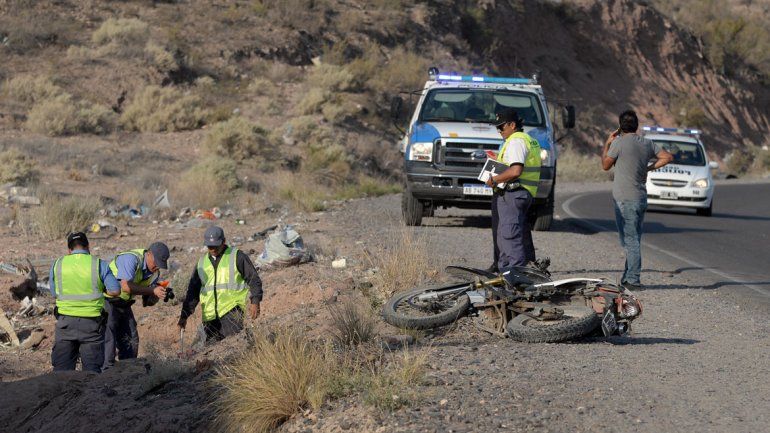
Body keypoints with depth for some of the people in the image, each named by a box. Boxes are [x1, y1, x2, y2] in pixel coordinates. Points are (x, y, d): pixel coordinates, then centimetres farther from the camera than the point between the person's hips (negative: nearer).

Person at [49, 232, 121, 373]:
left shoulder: (57, 265, 3)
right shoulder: (99, 264, -4)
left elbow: (54, 293, 11)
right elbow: (115, 290, -6)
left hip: (66, 320, 1)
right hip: (91, 323, -1)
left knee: (61, 367, 6)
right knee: (92, 368, 5)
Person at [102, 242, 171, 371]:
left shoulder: (154, 272, 1)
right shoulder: (132, 259, -24)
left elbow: (149, 301, 4)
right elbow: (125, 287, -37)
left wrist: (159, 293, -19)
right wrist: (153, 290, -36)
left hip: (124, 304, 8)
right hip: (107, 301, -8)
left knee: (131, 340, 5)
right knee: (109, 339, -15)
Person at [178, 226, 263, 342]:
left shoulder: (237, 256, 2)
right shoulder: (202, 263, 17)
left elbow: (253, 279, 2)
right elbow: (193, 291, 21)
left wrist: (255, 302, -11)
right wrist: (184, 315, 14)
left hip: (232, 310, -5)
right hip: (210, 315, 5)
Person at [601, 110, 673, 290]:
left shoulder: (619, 143, -11)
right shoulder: (648, 143, 8)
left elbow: (605, 165, 0)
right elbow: (668, 157, 8)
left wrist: (607, 144, 11)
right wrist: (649, 168, 12)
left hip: (625, 199, -7)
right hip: (641, 198, 7)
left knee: (631, 241, -7)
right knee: (634, 239, 13)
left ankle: (633, 280, -8)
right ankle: (628, 277, 19)